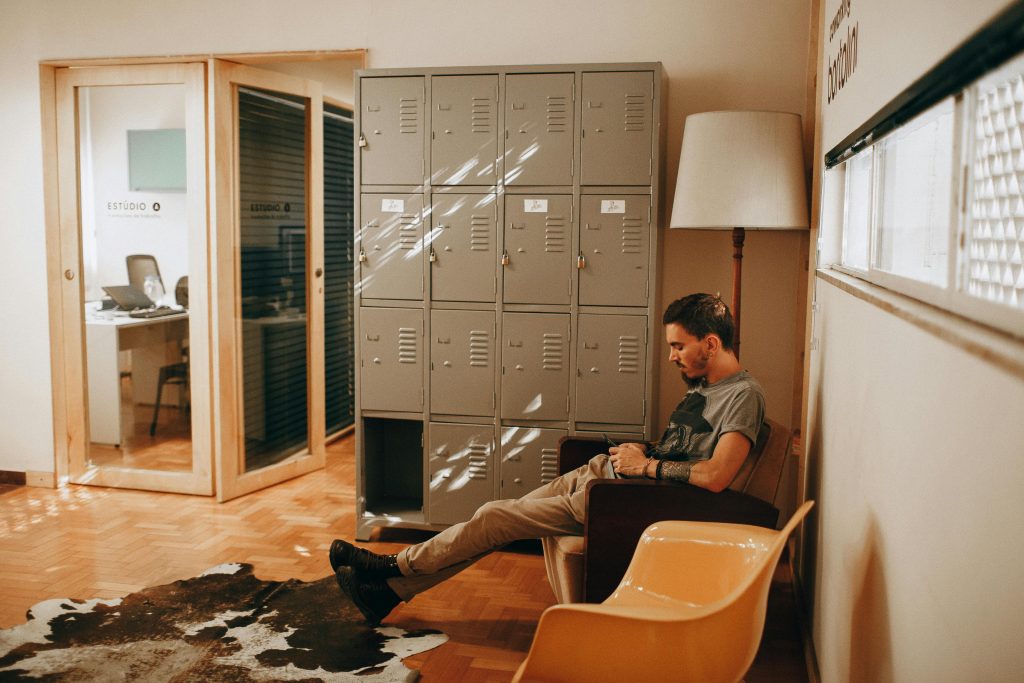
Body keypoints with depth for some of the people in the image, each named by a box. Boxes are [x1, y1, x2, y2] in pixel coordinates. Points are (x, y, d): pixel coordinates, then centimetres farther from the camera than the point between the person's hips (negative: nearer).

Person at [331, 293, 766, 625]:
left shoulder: (743, 395, -15)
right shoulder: (702, 384, 15)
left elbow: (716, 477, -27)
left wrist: (647, 465, -16)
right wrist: (640, 450, 5)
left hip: (631, 502, -9)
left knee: (496, 517, -7)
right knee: (499, 516, 2)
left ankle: (395, 568, 12)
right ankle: (391, 590, 10)